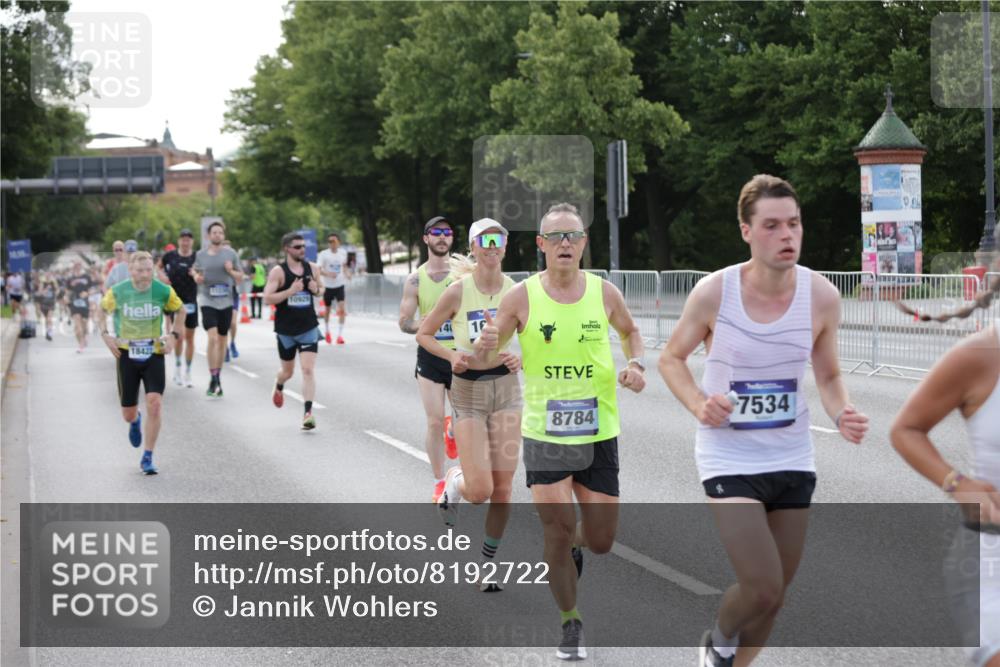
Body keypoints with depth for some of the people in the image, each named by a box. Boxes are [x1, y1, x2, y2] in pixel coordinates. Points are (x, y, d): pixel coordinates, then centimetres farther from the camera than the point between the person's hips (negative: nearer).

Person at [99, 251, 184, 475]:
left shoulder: (163, 291, -8)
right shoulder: (117, 292, -9)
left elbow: (180, 310, 11)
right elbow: (102, 309, 10)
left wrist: (174, 335, -1)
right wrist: (105, 335, -2)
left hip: (154, 354, 0)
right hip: (127, 355, 1)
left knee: (155, 402, -19)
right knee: (128, 413, 5)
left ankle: (148, 458, -6)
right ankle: (135, 422, 47)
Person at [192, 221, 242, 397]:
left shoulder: (231, 254, 4)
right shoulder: (200, 254, 3)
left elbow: (240, 278, 10)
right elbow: (195, 271, 18)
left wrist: (231, 271, -11)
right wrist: (196, 277, -4)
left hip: (226, 301, 2)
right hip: (207, 301, -2)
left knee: (222, 339, 10)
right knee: (213, 338, -17)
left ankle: (217, 376, 25)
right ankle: (214, 379, -14)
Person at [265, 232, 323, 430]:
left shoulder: (312, 269, 2)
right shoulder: (278, 272, -11)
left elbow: (320, 291, 18)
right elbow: (267, 298, -18)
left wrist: (316, 289, -5)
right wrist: (290, 291, -27)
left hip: (309, 328, 1)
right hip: (286, 330, -1)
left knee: (308, 369, -13)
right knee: (288, 371, 16)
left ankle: (308, 413, -16)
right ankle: (278, 387, 52)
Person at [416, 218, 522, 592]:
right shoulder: (458, 292, -11)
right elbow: (423, 334, 0)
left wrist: (521, 358, -8)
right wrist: (452, 355, -17)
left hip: (506, 388, 3)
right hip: (468, 392, -3)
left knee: (502, 488, 2)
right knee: (480, 491, -10)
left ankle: (487, 565, 20)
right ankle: (454, 481, 27)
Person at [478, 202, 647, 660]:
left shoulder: (604, 293, -2)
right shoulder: (522, 297, -6)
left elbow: (630, 331, 18)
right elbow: (486, 357, 1)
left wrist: (636, 364, -1)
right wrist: (483, 348, -23)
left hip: (599, 435, 2)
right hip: (544, 435, -1)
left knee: (600, 541, 4)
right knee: (557, 531, -7)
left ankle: (576, 545, 42)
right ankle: (571, 625, 15)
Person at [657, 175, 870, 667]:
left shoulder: (821, 296, -9)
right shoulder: (714, 292, -15)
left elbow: (828, 376, 5)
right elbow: (671, 358, 1)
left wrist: (841, 414, -17)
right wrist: (698, 405, -19)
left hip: (792, 460, 4)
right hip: (729, 459, -4)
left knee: (773, 596, 12)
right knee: (762, 588, -14)